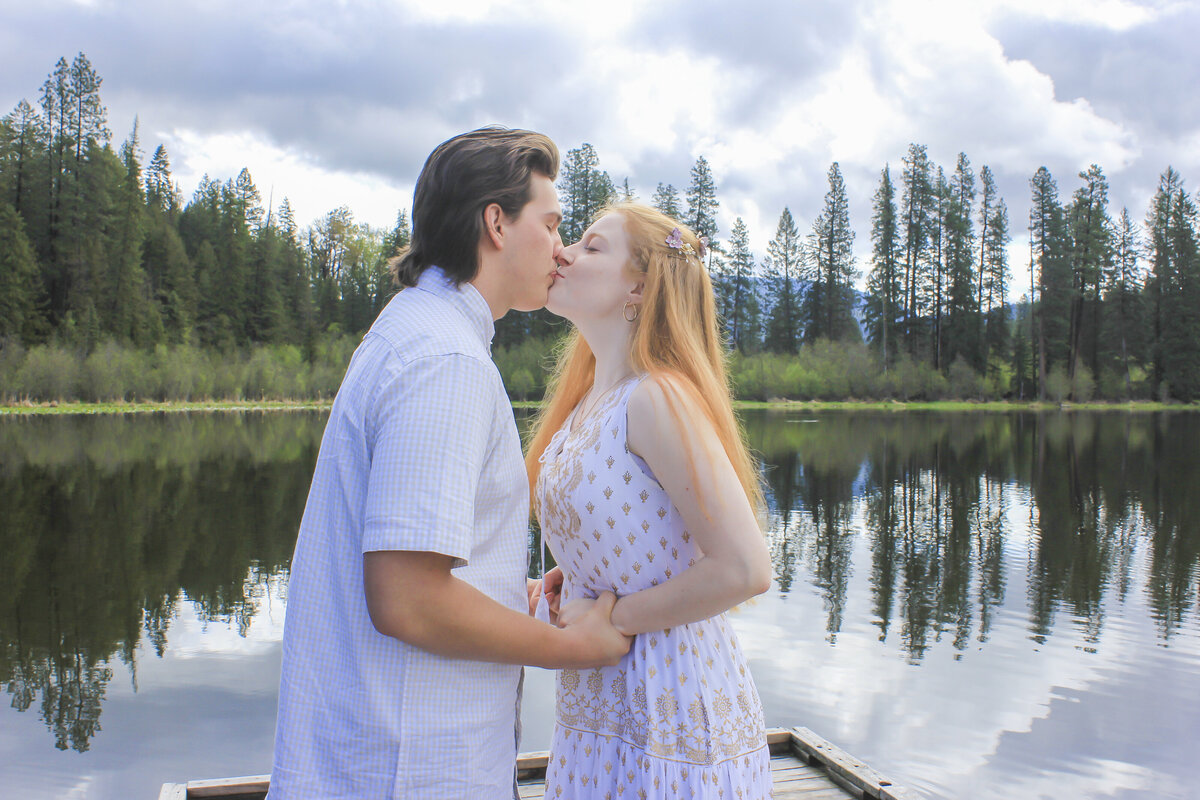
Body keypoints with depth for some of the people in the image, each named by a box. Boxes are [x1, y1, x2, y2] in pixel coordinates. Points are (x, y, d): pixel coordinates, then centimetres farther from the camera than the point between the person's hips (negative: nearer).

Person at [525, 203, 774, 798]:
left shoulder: (659, 397, -20)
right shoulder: (586, 401, 7)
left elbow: (743, 570, -25)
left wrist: (612, 615, -16)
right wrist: (576, 578, 3)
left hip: (669, 721, -8)